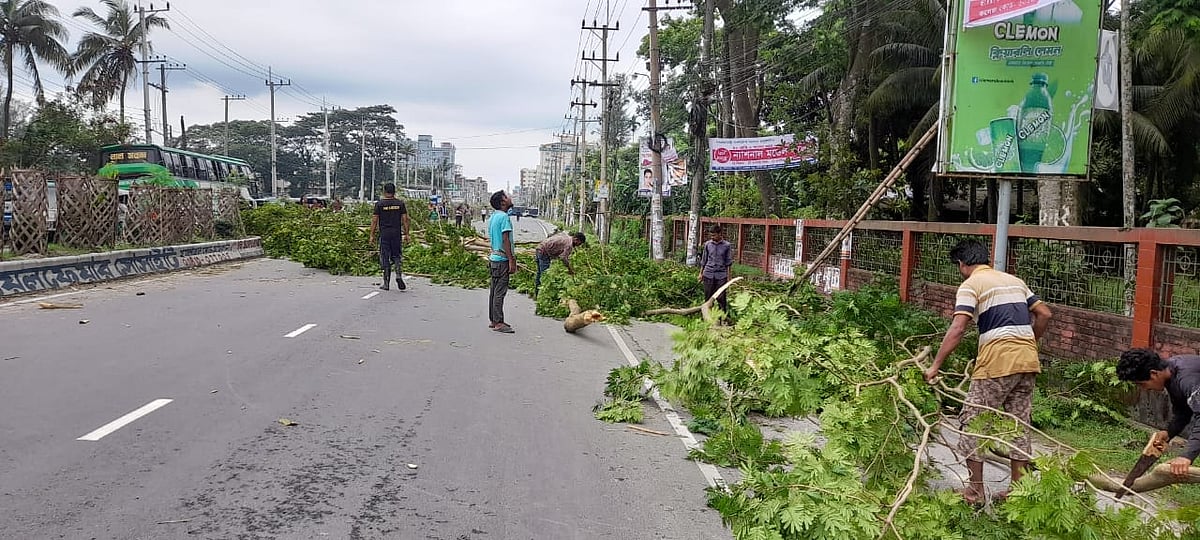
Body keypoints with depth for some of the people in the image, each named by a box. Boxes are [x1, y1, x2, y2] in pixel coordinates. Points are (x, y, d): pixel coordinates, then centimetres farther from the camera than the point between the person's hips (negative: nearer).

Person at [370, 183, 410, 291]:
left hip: (384, 234, -2)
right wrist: (406, 234, 8)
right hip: (397, 233, 2)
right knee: (397, 256, 15)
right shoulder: (400, 203, 3)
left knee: (385, 258, 5)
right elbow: (405, 220, 2)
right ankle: (399, 275, -9)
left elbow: (374, 220, -2)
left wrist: (372, 235, 3)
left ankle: (386, 283, 7)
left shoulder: (379, 204, -2)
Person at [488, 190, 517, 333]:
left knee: (495, 291, 13)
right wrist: (511, 261, -17)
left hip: (494, 257, 10)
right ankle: (498, 323, -4)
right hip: (502, 259, -10)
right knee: (500, 291, -6)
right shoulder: (504, 217, -14)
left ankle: (493, 320, 19)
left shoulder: (493, 217, 14)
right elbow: (505, 240, -18)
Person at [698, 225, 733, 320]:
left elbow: (729, 262, 4)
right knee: (708, 297, 7)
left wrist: (729, 276, 3)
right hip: (708, 274, 2)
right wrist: (701, 273, 12)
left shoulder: (727, 246, -1)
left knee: (721, 298, -2)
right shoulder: (707, 244, 4)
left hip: (721, 275, -2)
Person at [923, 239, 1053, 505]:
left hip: (997, 361, -7)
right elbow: (1044, 314, 18)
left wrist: (935, 366, -12)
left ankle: (975, 491, 8)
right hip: (1029, 360, 7)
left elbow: (957, 329, -13)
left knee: (973, 422, 4)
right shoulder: (1014, 280, 20)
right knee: (1019, 424, 14)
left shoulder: (971, 284, -1)